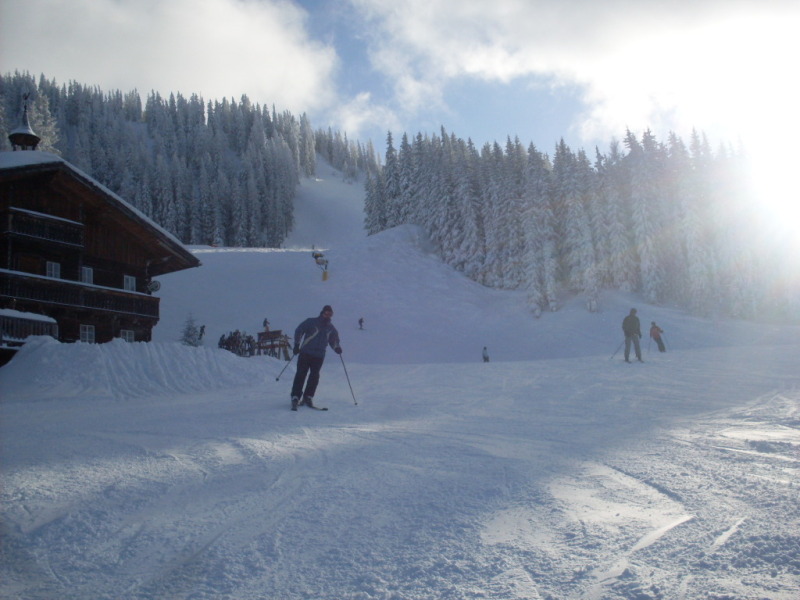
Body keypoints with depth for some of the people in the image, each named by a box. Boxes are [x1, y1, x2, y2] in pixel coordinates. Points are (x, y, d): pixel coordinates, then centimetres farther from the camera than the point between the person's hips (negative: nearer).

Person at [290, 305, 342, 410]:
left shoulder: (330, 328, 13)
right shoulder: (311, 322, -1)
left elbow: (333, 339, 24)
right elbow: (299, 331, -2)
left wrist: (336, 347, 4)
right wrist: (297, 344, -9)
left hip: (319, 356, 4)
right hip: (306, 353, -4)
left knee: (314, 376, 0)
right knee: (301, 374, -7)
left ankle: (308, 397, 10)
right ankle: (295, 397, -6)